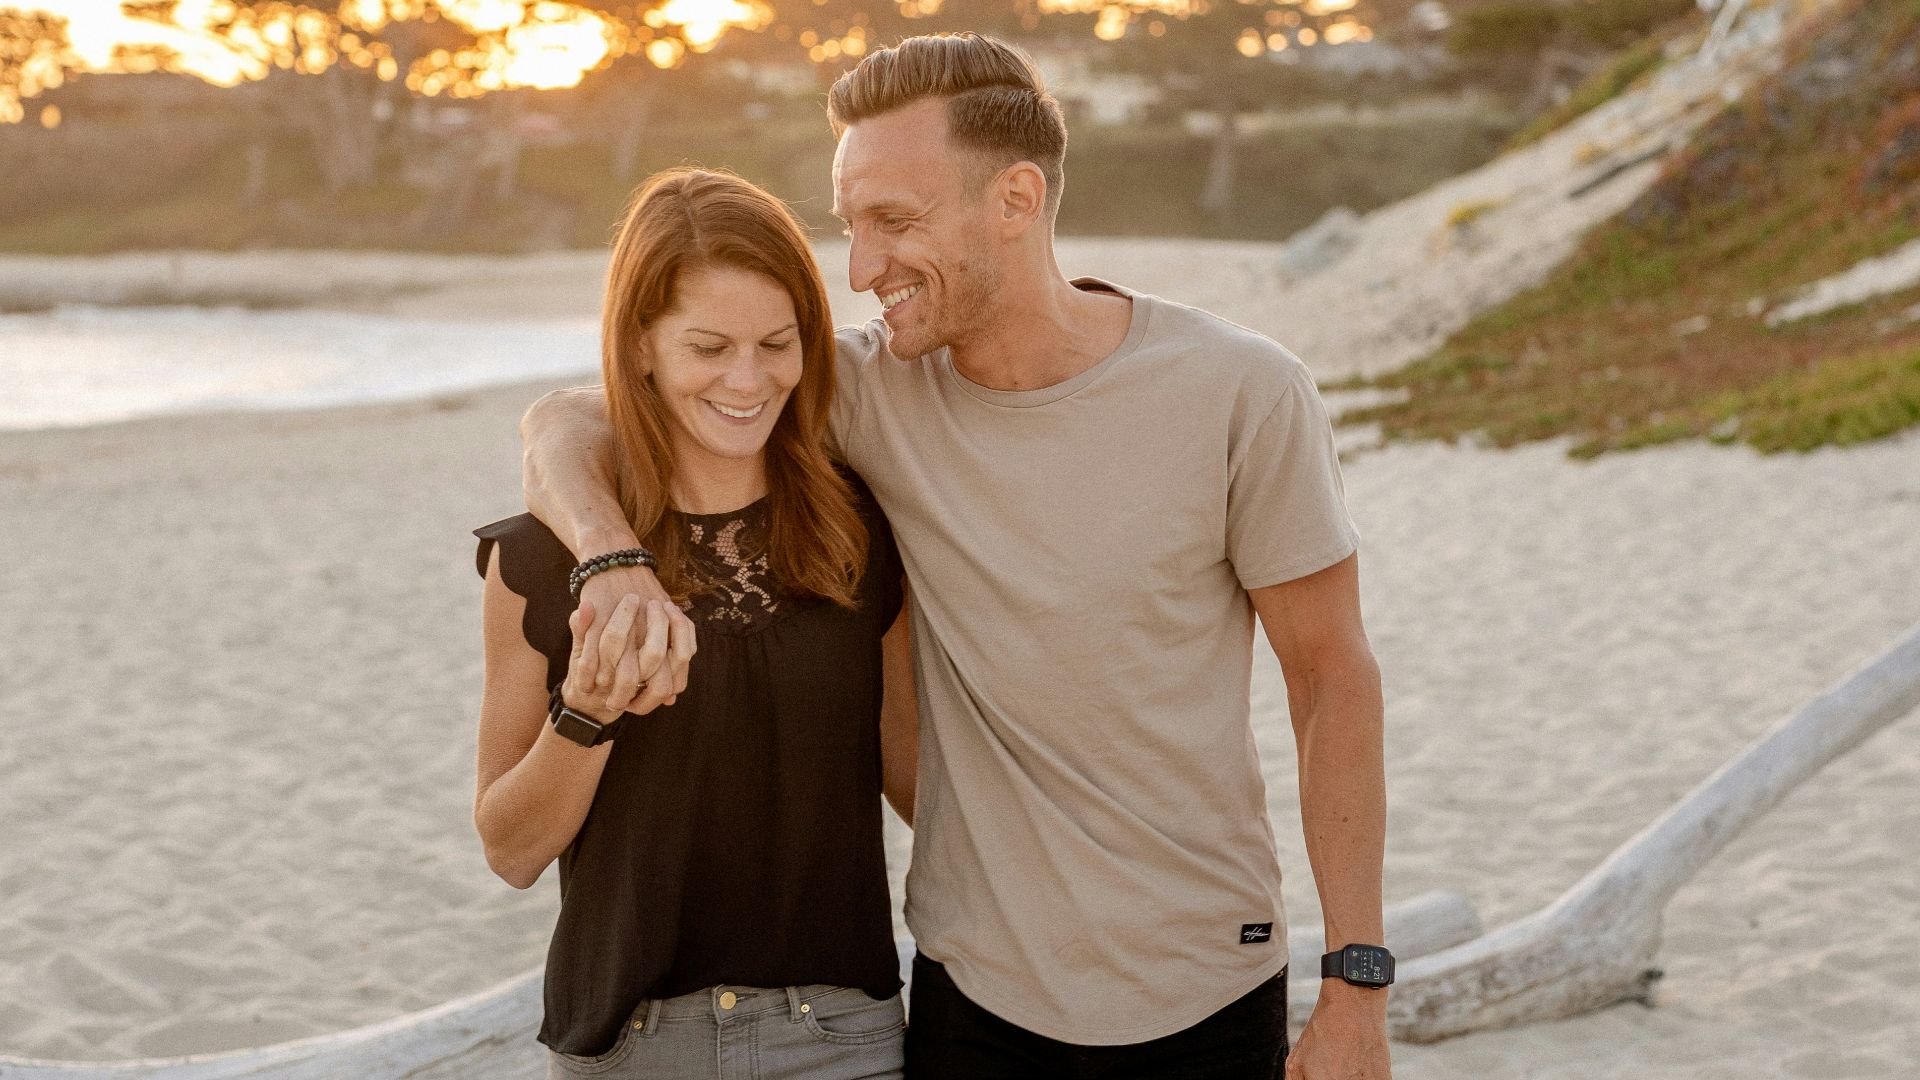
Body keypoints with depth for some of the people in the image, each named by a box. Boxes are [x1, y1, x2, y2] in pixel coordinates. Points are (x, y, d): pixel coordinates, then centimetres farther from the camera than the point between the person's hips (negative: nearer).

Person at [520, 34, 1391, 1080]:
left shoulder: (1243, 393, -13)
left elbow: (1332, 676, -6)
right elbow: (565, 424, -4)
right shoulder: (874, 385, -8)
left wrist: (1356, 989, -8)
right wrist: (616, 562, -27)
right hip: (973, 991, 2)